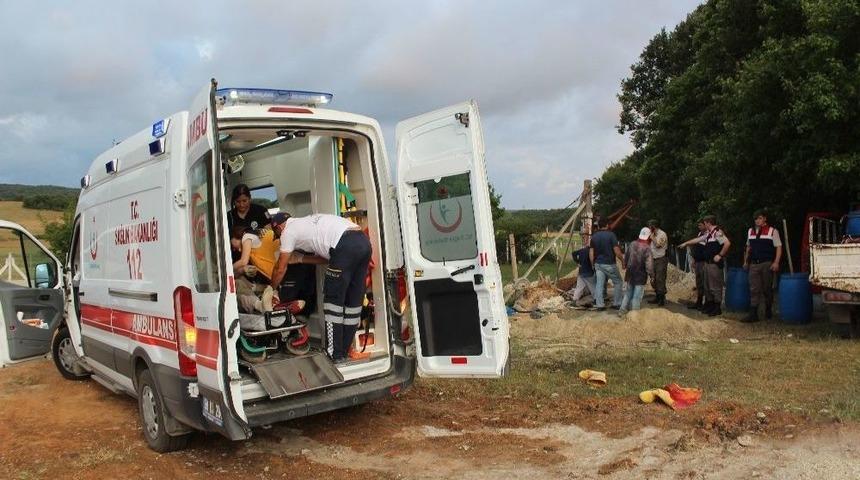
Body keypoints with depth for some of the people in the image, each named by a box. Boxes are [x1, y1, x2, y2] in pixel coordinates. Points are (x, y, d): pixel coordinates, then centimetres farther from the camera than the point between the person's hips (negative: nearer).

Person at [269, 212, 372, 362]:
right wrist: (301, 258, 38)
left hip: (345, 245, -8)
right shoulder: (309, 222, 36)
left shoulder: (289, 230, 13)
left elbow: (281, 268, 18)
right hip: (364, 241, 8)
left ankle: (334, 354, 8)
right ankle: (344, 351, 24)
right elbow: (326, 257, 33)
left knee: (333, 300, 4)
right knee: (353, 300, 14)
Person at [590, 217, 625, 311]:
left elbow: (591, 252, 5)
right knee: (617, 282, 11)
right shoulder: (611, 235, -11)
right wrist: (623, 260, 0)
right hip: (609, 264, -4)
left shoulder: (594, 236, 4)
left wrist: (593, 264, 15)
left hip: (598, 264, 4)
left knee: (599, 284, 6)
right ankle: (616, 303, 13)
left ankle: (599, 304, 6)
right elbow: (616, 251, -14)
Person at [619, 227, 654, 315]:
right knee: (637, 296, 6)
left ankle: (622, 310, 23)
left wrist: (625, 266, 23)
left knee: (628, 293, 19)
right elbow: (649, 265, -22)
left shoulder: (632, 244, -3)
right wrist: (651, 274, -6)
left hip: (630, 274, 5)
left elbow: (626, 257, 8)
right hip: (640, 276, -5)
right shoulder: (647, 248, -21)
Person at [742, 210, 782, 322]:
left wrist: (776, 262, -13)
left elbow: (779, 247, -4)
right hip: (753, 264, 3)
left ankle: (768, 311, 25)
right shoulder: (750, 231, 11)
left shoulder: (772, 231, -2)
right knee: (754, 289, -2)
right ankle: (753, 314, -5)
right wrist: (746, 261, 17)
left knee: (767, 288, 7)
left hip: (767, 264, -3)